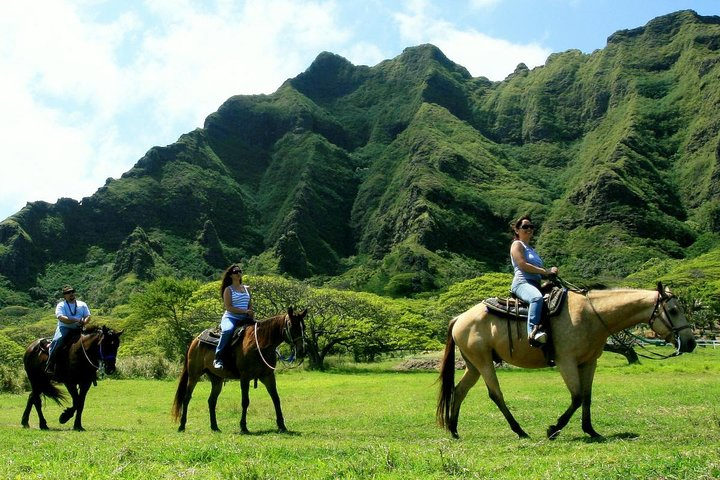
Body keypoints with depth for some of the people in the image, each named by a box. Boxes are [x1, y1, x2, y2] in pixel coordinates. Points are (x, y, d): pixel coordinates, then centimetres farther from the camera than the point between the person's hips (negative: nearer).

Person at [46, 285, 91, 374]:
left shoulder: (82, 304, 16)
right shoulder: (61, 305, 5)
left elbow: (88, 316, 9)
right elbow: (61, 317, -12)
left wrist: (83, 322, -15)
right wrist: (76, 320, -23)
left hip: (78, 329, 3)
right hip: (64, 328, -3)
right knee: (56, 341, -31)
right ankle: (50, 365, -29)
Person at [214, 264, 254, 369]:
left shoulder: (246, 289, 18)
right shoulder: (228, 289, 2)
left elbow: (250, 306, 17)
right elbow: (228, 307, -9)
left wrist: (252, 315, -4)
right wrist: (245, 311, -17)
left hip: (244, 319, 6)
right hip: (230, 318, -6)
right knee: (228, 330, -38)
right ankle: (218, 358, -30)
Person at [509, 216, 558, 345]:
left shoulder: (531, 249, 31)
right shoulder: (517, 244, 7)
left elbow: (540, 273, 25)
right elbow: (523, 265, -10)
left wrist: (550, 272, 3)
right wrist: (546, 271, -10)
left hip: (535, 284, 9)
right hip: (522, 283, -9)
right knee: (537, 297, -40)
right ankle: (533, 331, -53)